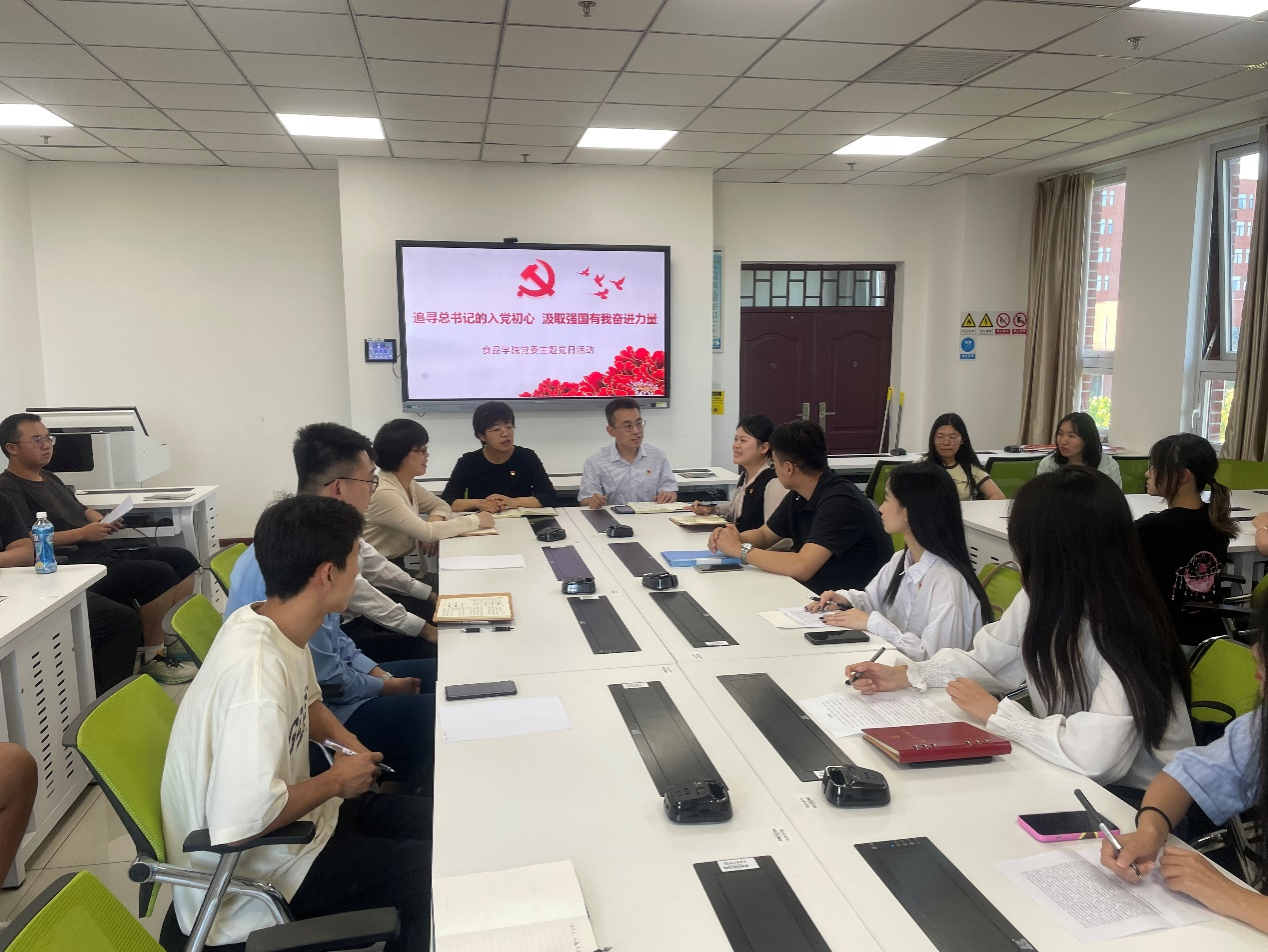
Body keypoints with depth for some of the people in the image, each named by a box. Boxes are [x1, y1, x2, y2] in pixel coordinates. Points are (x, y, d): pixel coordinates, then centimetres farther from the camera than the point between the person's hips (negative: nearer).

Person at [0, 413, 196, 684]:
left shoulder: (50, 478, 22)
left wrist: (102, 521, 5)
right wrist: (82, 533, -18)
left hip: (104, 549, 10)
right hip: (73, 565, -10)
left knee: (183, 560, 0)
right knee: (160, 574, -26)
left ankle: (171, 636, 4)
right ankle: (152, 656, -10)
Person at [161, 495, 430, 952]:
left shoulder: (273, 623, -5)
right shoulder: (257, 671, -33)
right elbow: (242, 821, -37)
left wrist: (342, 738, -3)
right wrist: (336, 781, -21)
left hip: (290, 820, 9)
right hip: (253, 872, -8)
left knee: (431, 821, 8)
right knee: (432, 871, -13)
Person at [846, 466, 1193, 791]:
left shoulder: (1122, 631, -31)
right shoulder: (1042, 595, -7)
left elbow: (1095, 754, -37)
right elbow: (987, 660, 6)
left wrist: (996, 712, -24)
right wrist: (905, 675, -6)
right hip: (1069, 773, 6)